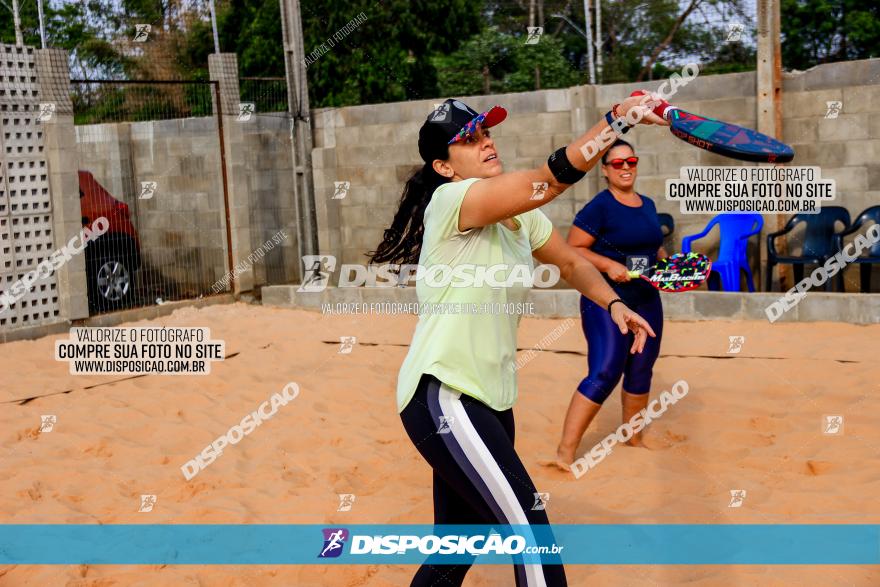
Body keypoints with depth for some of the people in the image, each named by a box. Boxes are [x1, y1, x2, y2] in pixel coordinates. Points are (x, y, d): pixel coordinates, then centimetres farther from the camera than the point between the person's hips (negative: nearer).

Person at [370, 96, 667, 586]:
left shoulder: (521, 214, 11)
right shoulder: (450, 200, -14)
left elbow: (570, 261, 20)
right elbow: (549, 181, -27)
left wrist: (613, 303, 2)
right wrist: (615, 119, -34)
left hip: (491, 402, 8)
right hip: (442, 397, -8)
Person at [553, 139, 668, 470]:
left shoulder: (648, 205, 12)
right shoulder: (599, 207, -10)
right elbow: (573, 250, -12)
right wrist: (608, 265, -23)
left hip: (647, 300, 7)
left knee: (641, 373, 15)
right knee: (604, 374, -17)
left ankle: (634, 438, 34)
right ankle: (565, 452, -15)